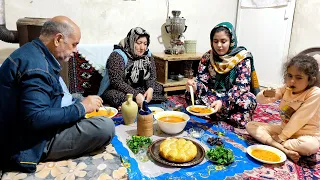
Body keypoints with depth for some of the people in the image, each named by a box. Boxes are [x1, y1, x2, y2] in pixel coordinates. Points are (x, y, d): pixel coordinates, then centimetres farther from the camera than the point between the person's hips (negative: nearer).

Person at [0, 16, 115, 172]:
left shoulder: (35, 53, 7)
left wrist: (81, 103, 6)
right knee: (106, 126, -23)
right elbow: (35, 119, -34)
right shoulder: (36, 65, -26)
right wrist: (81, 107, -24)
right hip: (33, 143, -10)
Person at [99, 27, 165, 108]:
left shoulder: (147, 55, -2)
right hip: (118, 90, -6)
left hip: (139, 89, 6)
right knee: (118, 97, -36)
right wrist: (136, 94, -35)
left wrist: (150, 88, -20)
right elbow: (116, 82, -25)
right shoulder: (117, 56, -19)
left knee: (159, 88, -9)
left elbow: (152, 76, 2)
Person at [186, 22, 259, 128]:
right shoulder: (207, 57, 0)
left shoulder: (243, 58, -10)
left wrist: (223, 101, -36)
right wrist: (195, 87, -31)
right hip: (213, 96, 3)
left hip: (234, 100, -3)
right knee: (190, 94, -20)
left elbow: (241, 87, -19)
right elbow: (202, 81, -5)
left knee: (248, 100, -35)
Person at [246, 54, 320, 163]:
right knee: (250, 126, -10)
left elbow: (298, 119, -21)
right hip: (284, 129, 5)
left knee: (310, 146, -40)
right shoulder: (286, 88, -2)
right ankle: (283, 149, -24)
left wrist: (281, 138, -19)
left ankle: (272, 143, -19)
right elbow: (259, 100, -3)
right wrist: (265, 94, -27)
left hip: (306, 134, -5)